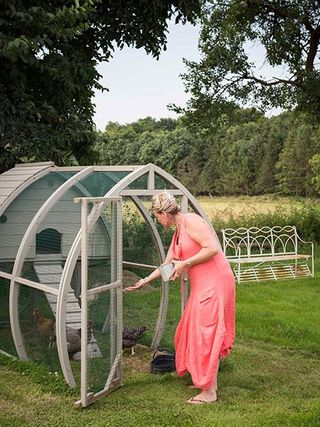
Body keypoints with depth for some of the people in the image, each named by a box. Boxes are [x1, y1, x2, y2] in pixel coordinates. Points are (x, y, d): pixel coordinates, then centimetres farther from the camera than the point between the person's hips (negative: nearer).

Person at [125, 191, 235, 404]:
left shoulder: (190, 221, -12)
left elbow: (213, 248, -21)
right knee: (196, 332, 15)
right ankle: (209, 380, 28)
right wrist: (145, 281, 29)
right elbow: (167, 265, 26)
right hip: (201, 285, 10)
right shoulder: (177, 233, 17)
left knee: (206, 334, -6)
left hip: (214, 283, -10)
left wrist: (186, 263, -17)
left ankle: (209, 392, 2)